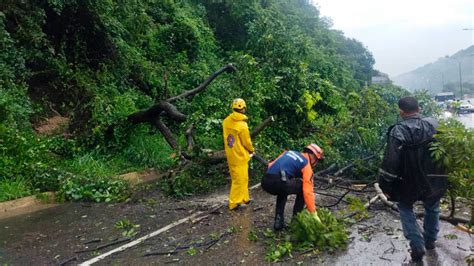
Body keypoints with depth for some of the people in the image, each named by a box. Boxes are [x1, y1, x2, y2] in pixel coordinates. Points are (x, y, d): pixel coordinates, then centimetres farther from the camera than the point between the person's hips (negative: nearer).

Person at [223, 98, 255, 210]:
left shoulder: (226, 121, 0)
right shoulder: (242, 125, -21)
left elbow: (226, 136, 7)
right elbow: (246, 141, -12)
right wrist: (252, 150, 7)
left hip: (230, 154, 8)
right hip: (240, 155, -7)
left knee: (243, 178, 19)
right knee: (239, 179, 2)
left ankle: (244, 199, 30)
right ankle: (234, 203, 7)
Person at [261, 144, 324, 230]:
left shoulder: (289, 152, 28)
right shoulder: (306, 164, 10)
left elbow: (271, 166, 23)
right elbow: (308, 191, 1)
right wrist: (314, 214, 6)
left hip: (265, 181, 7)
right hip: (278, 182, -7)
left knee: (283, 189, 37)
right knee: (302, 188, 19)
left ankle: (278, 221, 26)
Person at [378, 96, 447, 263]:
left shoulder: (397, 131, -19)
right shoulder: (434, 125, -7)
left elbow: (390, 161, -21)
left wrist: (385, 184, -11)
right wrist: (447, 174, 18)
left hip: (408, 183, -3)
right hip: (433, 180, 4)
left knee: (405, 210, 20)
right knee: (432, 208, 28)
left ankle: (417, 246, 10)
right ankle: (430, 240, 43)